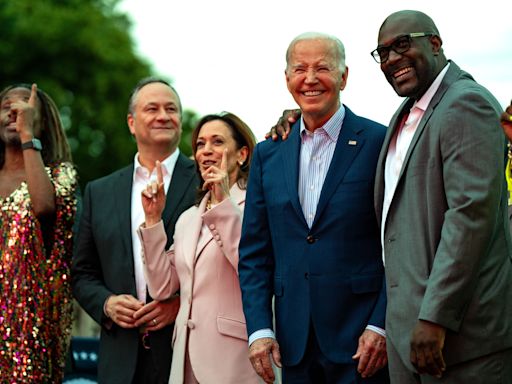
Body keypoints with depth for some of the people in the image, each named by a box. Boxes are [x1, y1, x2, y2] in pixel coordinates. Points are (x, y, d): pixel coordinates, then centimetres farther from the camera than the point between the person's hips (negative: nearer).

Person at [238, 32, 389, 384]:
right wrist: (259, 329, 0)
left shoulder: (379, 143, -3)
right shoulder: (268, 155, 11)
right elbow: (255, 252, 11)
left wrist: (381, 326, -12)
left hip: (360, 338, -4)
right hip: (294, 342, 4)